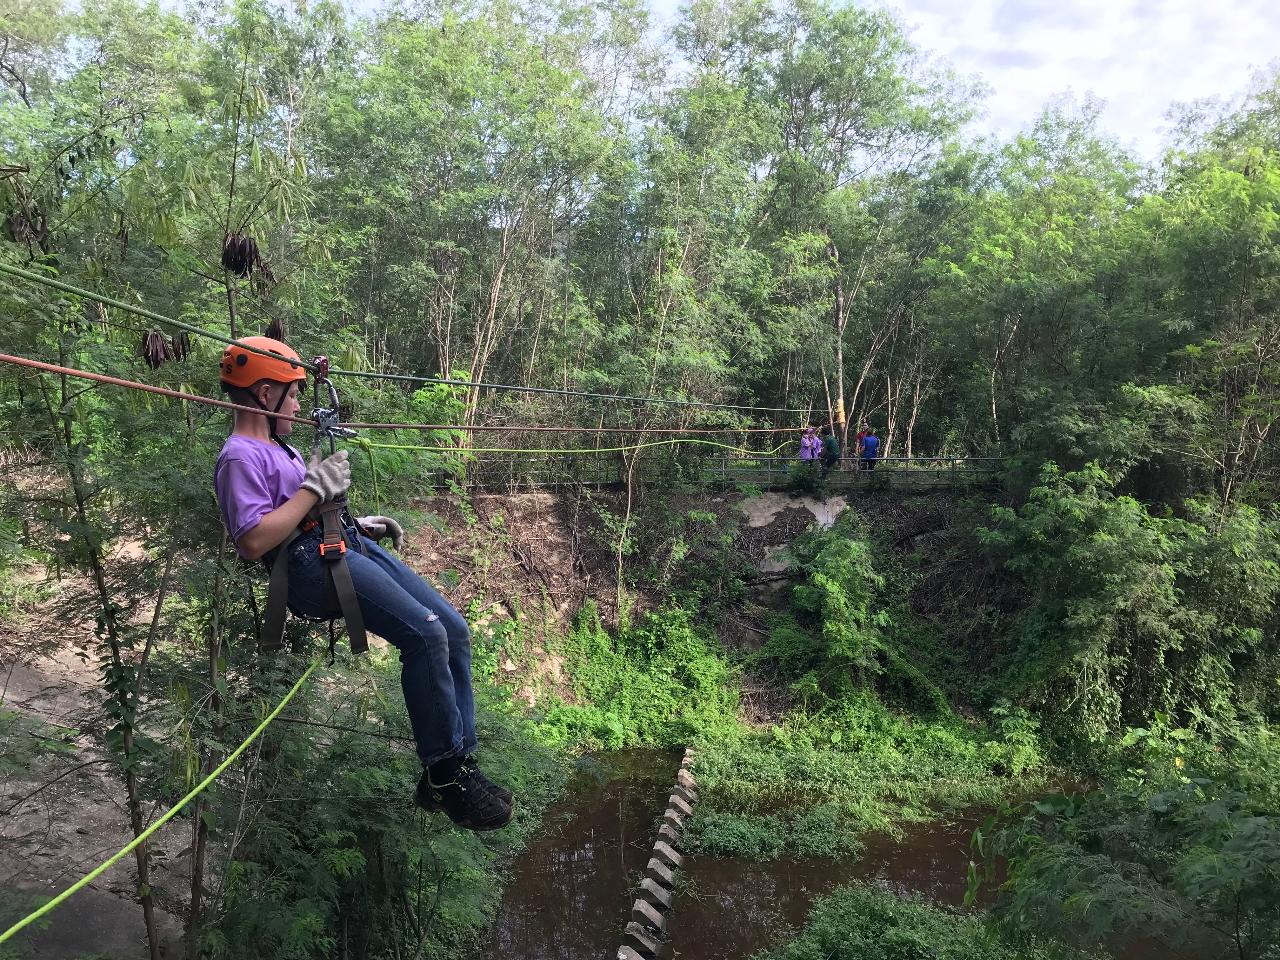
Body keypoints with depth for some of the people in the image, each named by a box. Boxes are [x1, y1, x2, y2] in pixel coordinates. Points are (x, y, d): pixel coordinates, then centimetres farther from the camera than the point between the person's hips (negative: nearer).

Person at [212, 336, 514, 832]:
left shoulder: (278, 448, 26)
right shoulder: (239, 457, -5)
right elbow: (254, 542, -19)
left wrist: (359, 523, 19)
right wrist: (314, 488, -13)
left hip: (349, 545, 10)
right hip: (312, 563, -10)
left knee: (454, 629, -4)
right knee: (425, 633, -26)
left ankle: (460, 762, -2)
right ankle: (442, 776, -14)